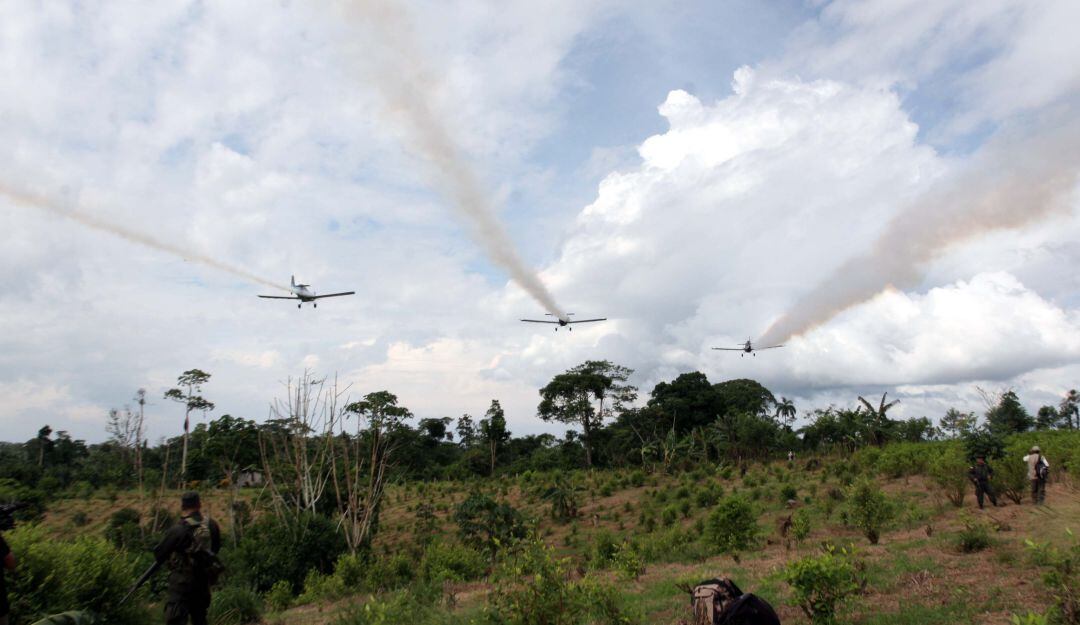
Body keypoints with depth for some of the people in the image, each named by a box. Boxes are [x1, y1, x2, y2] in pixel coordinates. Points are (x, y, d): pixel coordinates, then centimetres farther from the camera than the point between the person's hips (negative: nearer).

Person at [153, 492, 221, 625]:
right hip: (203, 579, 6)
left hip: (182, 580, -5)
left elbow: (158, 554, -13)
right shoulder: (212, 525, -4)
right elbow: (216, 548, 9)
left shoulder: (177, 530, -20)